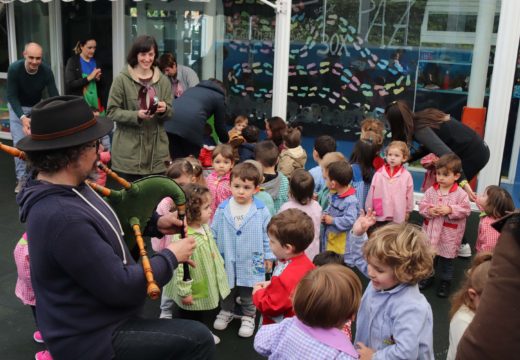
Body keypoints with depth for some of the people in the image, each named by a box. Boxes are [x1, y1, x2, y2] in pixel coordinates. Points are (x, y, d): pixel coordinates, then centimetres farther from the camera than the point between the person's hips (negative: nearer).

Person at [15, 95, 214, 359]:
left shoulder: (62, 186, -2)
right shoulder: (63, 218, -33)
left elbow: (101, 223, 18)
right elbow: (120, 288, -28)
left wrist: (154, 222, 4)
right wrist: (171, 257, -13)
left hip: (93, 320, 10)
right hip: (92, 338, -10)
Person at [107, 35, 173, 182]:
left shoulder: (162, 80, 8)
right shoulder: (122, 79, -5)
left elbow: (170, 112, 10)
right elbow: (112, 111, -5)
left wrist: (164, 109, -13)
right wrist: (136, 115, -20)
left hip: (156, 150, 4)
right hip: (129, 151, -4)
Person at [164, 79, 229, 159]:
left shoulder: (192, 89, 38)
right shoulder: (219, 97, 22)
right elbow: (220, 125, 22)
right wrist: (226, 140, 42)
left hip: (169, 120, 5)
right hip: (191, 125, -5)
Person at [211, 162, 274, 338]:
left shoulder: (261, 211, -14)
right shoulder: (222, 209, -10)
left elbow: (267, 235, -5)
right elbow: (214, 233, 0)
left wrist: (268, 256, -1)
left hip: (251, 262, -2)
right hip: (227, 261, 2)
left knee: (248, 294, 16)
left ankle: (248, 317, 37)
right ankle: (226, 311, 46)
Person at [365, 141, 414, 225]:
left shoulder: (406, 175, -6)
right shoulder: (379, 173, -4)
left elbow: (409, 195, 4)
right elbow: (371, 193, 2)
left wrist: (408, 211, 10)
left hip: (398, 217, -1)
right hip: (379, 215, 1)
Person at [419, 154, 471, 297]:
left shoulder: (460, 194, -12)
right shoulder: (431, 191, -4)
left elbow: (466, 210, -11)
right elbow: (422, 206, -1)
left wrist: (450, 210, -23)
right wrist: (429, 211, -21)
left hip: (449, 235, -3)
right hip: (430, 232, 3)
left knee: (446, 259, 12)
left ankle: (445, 281, 29)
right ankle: (427, 276, 37)